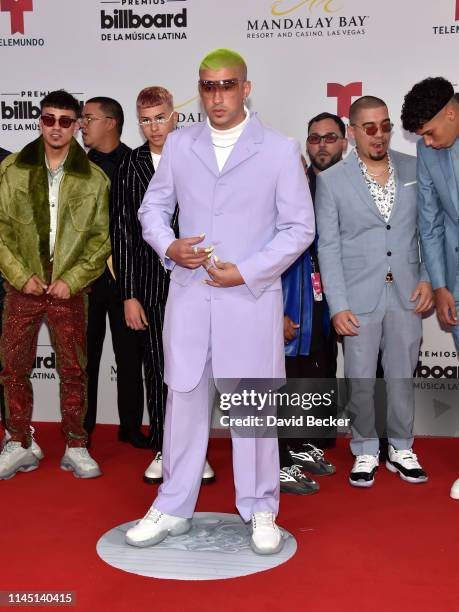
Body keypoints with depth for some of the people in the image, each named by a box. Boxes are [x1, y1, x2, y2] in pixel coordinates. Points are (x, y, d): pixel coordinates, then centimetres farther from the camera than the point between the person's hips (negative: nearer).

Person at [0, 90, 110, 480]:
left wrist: (72, 279, -8)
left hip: (69, 289, -1)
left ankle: (76, 448, 19)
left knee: (74, 371, 5)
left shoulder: (94, 179, 2)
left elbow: (102, 238, 1)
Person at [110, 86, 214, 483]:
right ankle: (162, 451, 23)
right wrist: (129, 296, -2)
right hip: (150, 289, 1)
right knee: (157, 373, 8)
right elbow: (121, 235, 2)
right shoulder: (129, 168, 3)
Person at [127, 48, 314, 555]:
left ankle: (260, 511, 22)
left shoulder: (280, 150, 0)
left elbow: (299, 227, -1)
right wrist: (167, 246, -7)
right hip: (188, 294, 3)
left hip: (251, 296, -2)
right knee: (184, 398, 9)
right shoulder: (178, 144, 8)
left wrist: (246, 272, -11)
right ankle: (173, 508, 24)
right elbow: (153, 207, 15)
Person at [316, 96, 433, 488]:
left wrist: (428, 278, 0)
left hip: (406, 294, 2)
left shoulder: (415, 170, 6)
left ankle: (401, 449, 28)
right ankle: (366, 452, 24)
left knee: (402, 377, 10)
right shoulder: (331, 181, 0)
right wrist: (337, 305, -7)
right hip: (359, 298, -2)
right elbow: (329, 248, -2)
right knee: (360, 381, 5)